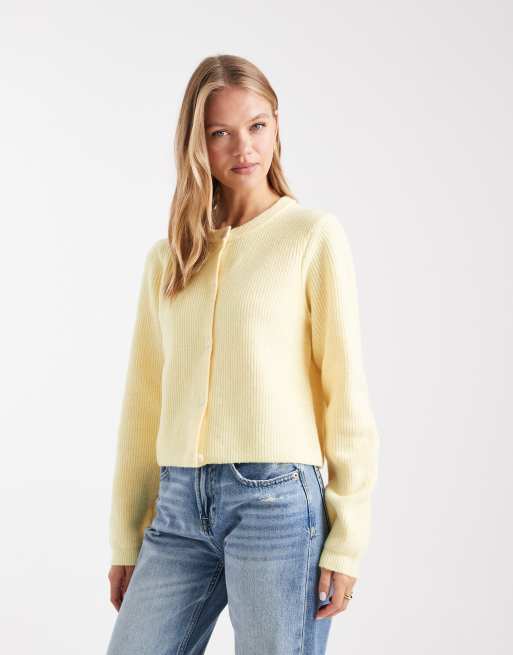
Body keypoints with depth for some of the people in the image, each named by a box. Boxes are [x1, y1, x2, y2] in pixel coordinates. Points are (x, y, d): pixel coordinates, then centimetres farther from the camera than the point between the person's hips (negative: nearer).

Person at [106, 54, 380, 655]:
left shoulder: (314, 235, 1)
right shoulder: (166, 260, 13)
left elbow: (345, 390, -2)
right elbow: (143, 404, 14)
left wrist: (347, 540, -6)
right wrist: (126, 538, 13)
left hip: (278, 498, -4)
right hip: (178, 508, 4)